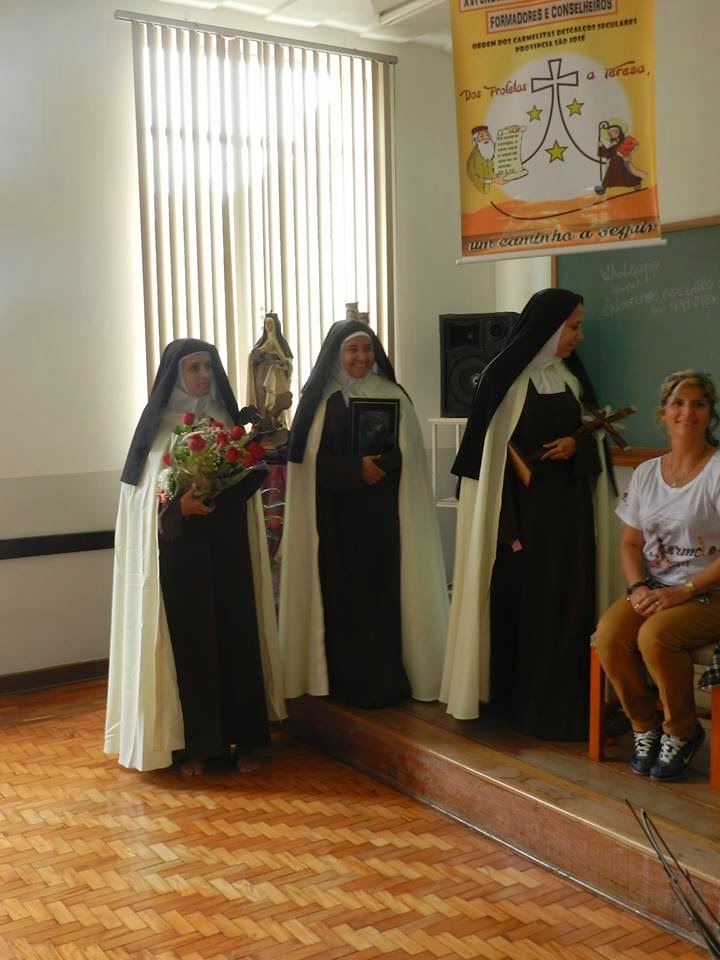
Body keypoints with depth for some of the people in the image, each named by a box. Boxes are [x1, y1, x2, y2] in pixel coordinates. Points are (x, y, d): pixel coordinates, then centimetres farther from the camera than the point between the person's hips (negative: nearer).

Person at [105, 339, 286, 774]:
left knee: (236, 634, 3)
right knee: (189, 639, -1)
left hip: (227, 546, 3)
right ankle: (194, 744, 8)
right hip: (180, 547, -3)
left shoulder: (227, 419, 11)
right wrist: (179, 505, -22)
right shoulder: (158, 424, 0)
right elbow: (143, 492, -4)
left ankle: (240, 737, 14)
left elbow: (247, 476, 11)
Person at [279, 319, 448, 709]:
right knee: (339, 591, -1)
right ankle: (344, 680, 7)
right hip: (334, 513, 0)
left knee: (382, 589, -3)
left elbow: (406, 454, 1)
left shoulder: (392, 396, 7)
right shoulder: (319, 398, 4)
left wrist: (376, 466, -17)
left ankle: (384, 682, 3)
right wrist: (356, 469, -14)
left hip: (381, 513, 0)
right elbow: (309, 458, -3)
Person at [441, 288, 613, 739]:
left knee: (567, 606, 4)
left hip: (568, 509, 5)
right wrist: (508, 526, -14)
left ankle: (563, 701, 14)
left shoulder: (573, 377, 12)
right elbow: (491, 449, -8)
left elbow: (593, 436, 19)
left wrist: (576, 444, -7)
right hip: (522, 507, -5)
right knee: (521, 605, 0)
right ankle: (522, 699, 12)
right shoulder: (506, 377, -6)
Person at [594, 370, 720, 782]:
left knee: (655, 635, -32)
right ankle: (644, 724, 1)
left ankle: (682, 731, -4)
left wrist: (683, 592, -19)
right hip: (654, 590, 5)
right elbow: (630, 542, 12)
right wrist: (639, 587, -7)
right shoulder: (647, 473, 10)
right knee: (609, 633, -24)